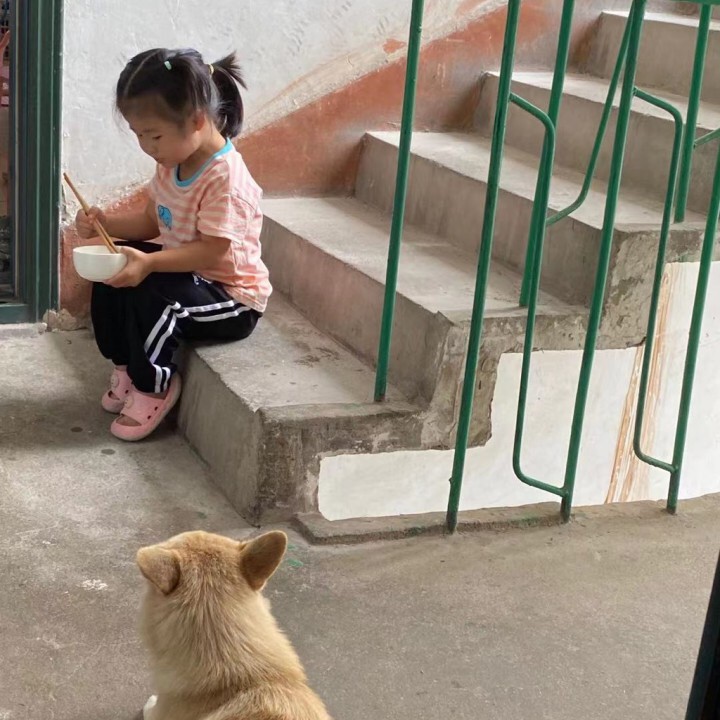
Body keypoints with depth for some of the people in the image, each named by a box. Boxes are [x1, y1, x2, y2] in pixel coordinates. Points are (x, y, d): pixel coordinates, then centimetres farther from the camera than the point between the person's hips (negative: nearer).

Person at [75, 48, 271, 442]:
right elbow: (152, 222, 9)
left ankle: (154, 385, -7)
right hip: (186, 272, 9)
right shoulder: (172, 164, 1)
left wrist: (148, 263, -38)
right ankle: (126, 366, 12)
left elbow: (211, 250, -30)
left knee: (148, 293, -29)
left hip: (232, 297, -9)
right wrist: (106, 222, -9)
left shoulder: (225, 177, -28)